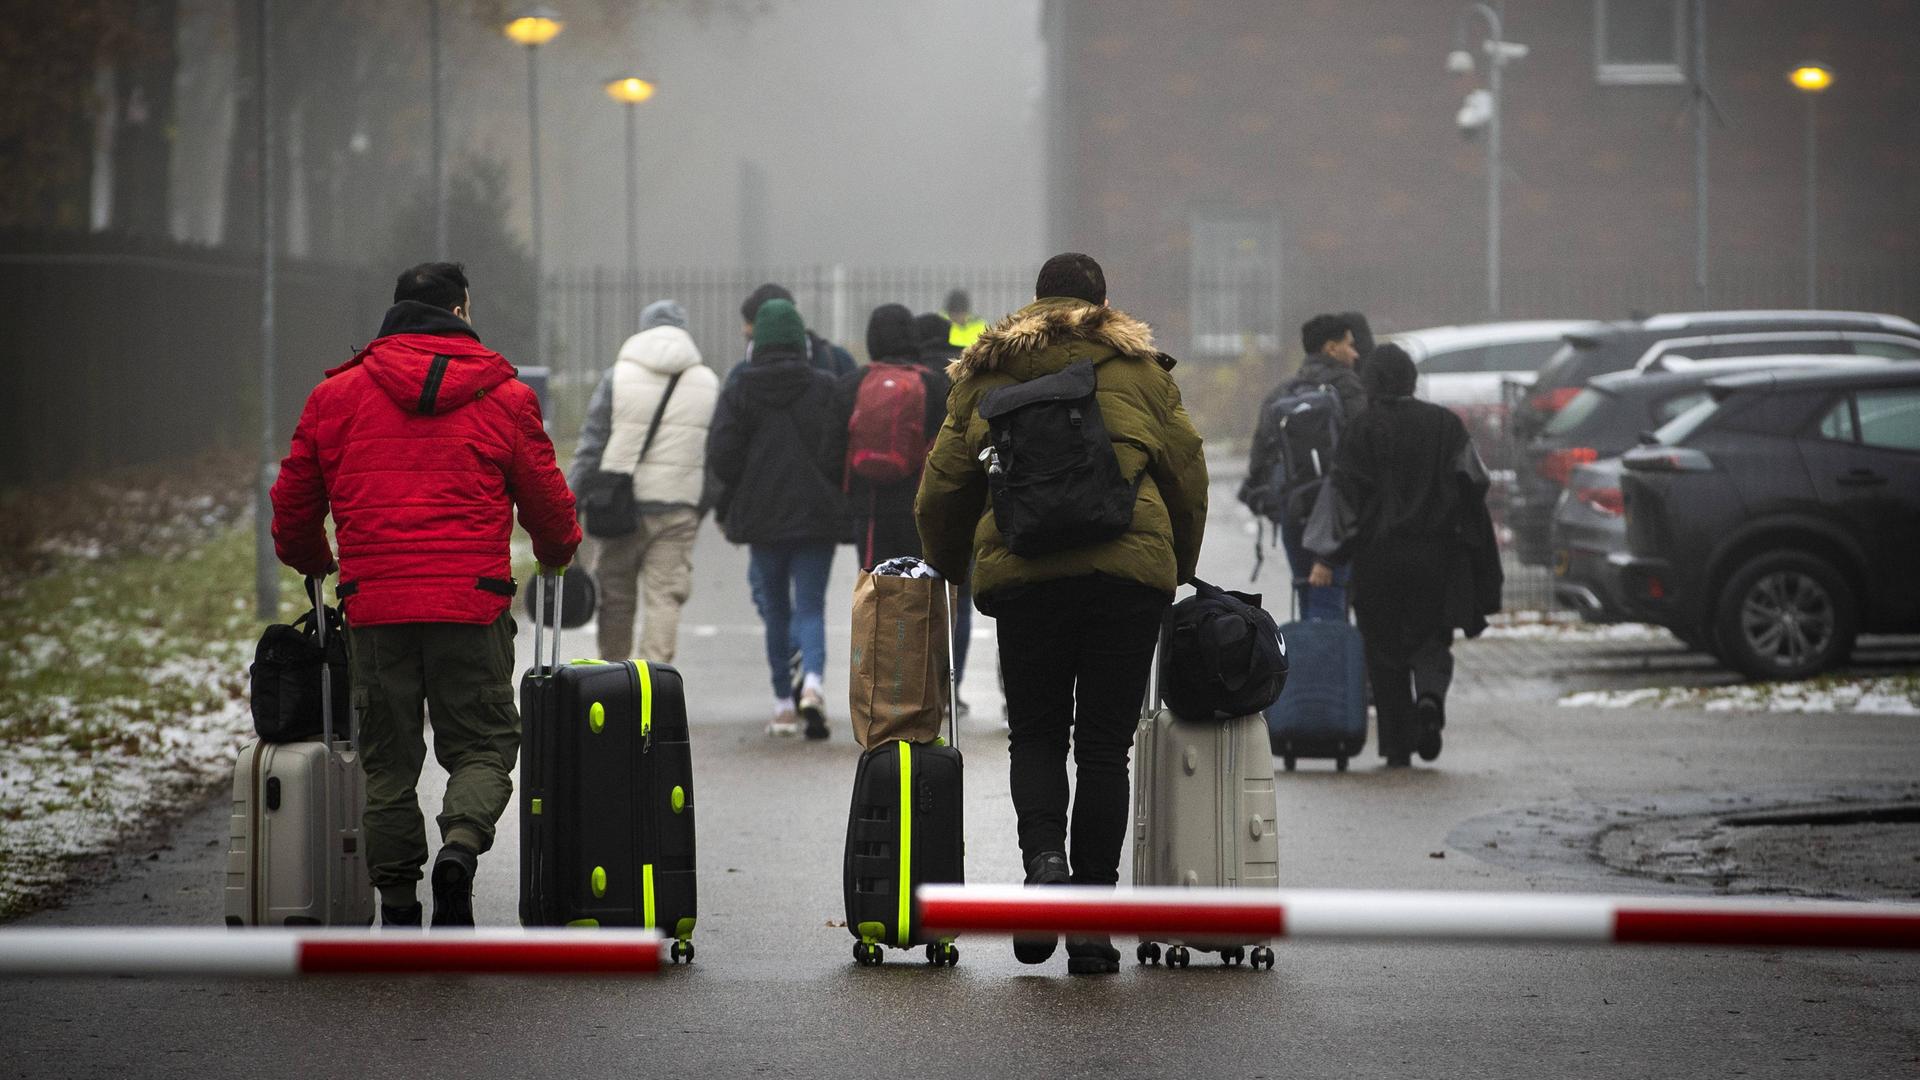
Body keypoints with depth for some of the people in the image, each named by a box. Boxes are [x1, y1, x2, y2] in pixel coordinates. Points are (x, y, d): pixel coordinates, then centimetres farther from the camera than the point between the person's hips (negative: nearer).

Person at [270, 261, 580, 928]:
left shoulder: (336, 396, 9)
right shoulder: (503, 398, 4)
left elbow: (292, 505, 16)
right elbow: (547, 501, 11)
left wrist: (312, 564, 36)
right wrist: (557, 554, 33)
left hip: (373, 604, 2)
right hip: (471, 605, -2)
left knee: (387, 759, 9)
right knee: (482, 744, 7)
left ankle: (397, 908, 8)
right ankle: (461, 843, -21)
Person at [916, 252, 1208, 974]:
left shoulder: (983, 373, 15)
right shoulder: (1140, 367, 13)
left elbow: (943, 486, 15)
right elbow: (1188, 476, 13)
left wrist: (947, 571, 31)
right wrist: (1180, 571, 27)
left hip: (1023, 572, 0)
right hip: (1129, 566, 0)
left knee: (1035, 733, 13)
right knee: (1105, 742, 5)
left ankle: (1044, 860, -15)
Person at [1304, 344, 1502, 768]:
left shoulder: (1363, 430, -6)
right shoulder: (1445, 424, 2)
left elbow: (1344, 493, -9)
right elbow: (1475, 483, 2)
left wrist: (1325, 557, -7)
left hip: (1378, 556, -2)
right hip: (1436, 554, 2)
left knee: (1385, 652, 6)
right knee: (1430, 638, 13)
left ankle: (1398, 747, 3)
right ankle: (1430, 695, -18)